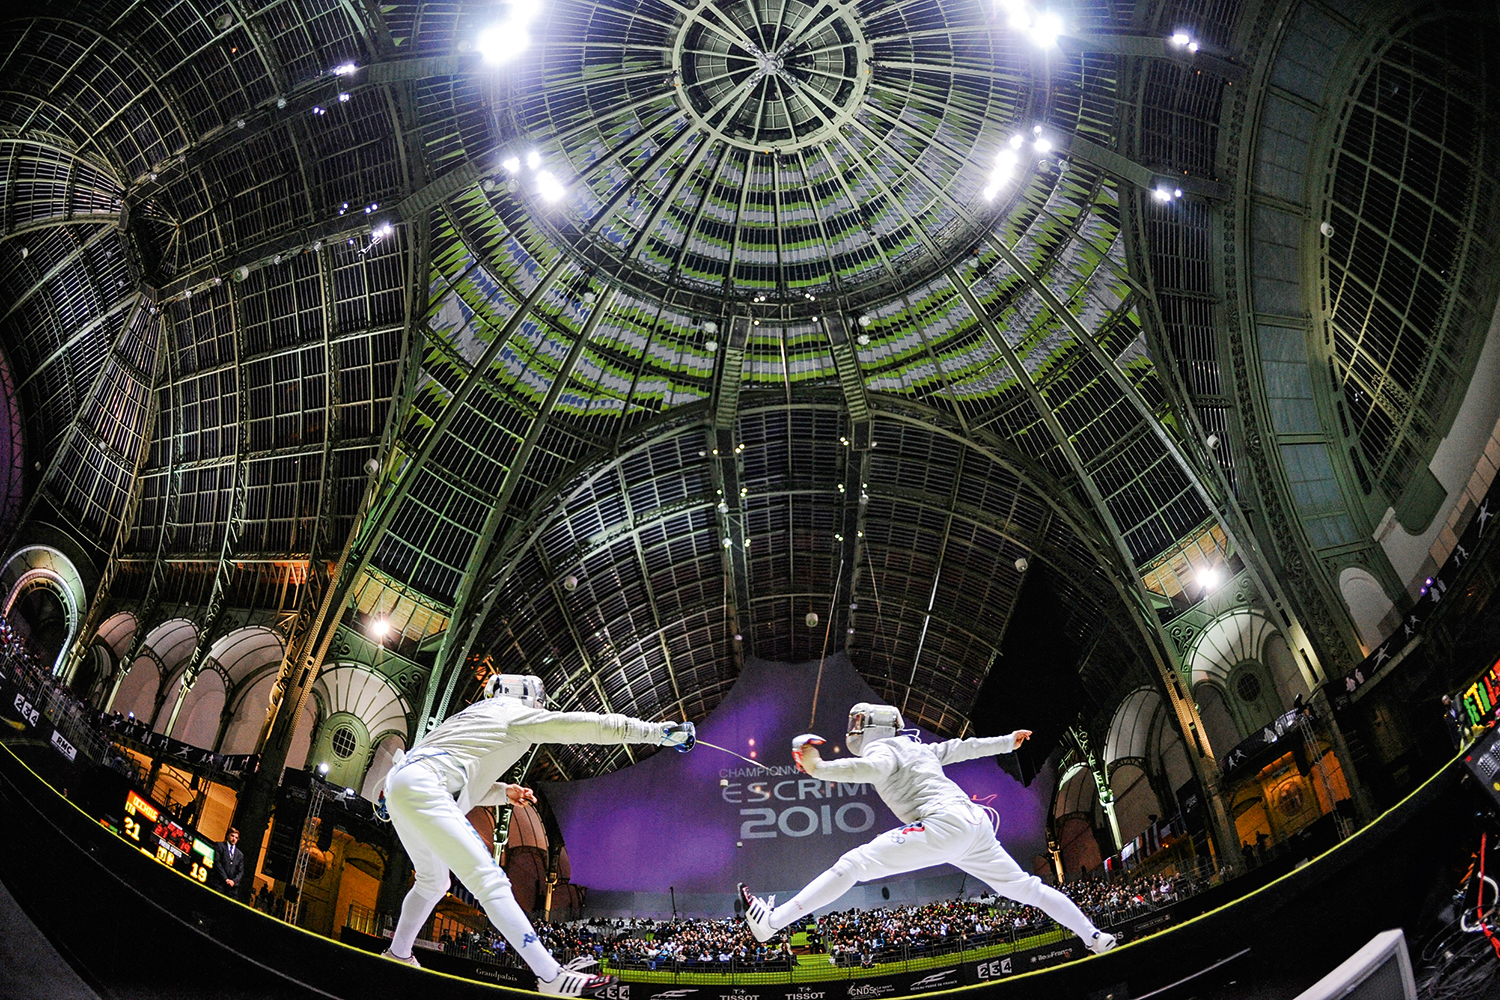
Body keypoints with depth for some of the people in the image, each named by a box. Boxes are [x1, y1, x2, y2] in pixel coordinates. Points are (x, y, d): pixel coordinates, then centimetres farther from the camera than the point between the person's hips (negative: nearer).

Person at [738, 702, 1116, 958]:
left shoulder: (882, 749, 3)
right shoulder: (917, 747, 26)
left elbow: (874, 769, -21)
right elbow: (964, 747, 34)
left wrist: (819, 768, -25)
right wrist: (1007, 741, 47)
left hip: (943, 824, -9)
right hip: (975, 822, 9)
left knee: (853, 864, -12)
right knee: (1023, 888, 24)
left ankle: (770, 921, -18)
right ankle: (1095, 937, 30)